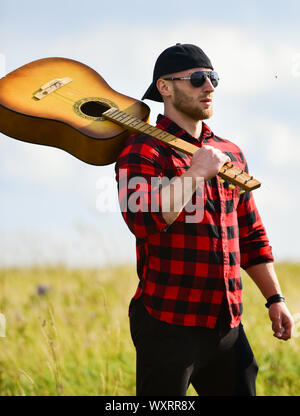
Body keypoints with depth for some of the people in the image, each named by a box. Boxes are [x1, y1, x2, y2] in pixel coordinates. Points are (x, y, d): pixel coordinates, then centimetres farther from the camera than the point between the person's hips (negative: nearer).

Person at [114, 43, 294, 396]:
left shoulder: (230, 153, 16)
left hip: (228, 324, 7)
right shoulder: (143, 150, -6)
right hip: (169, 324, -6)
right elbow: (142, 219, -24)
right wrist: (196, 173, -22)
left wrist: (274, 298, 17)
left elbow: (250, 235, 22)